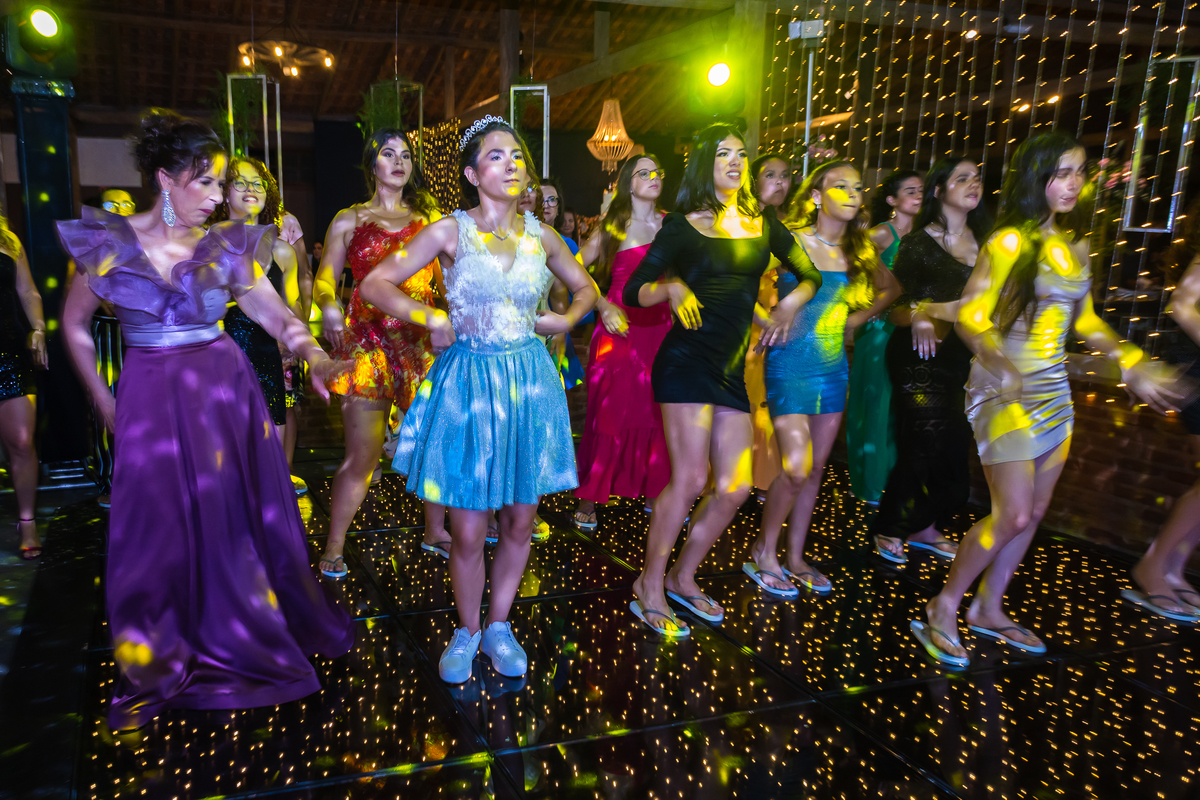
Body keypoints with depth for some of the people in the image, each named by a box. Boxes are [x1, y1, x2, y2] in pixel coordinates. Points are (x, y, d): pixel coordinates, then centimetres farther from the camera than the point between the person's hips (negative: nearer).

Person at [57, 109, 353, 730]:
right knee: (159, 525, 6)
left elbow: (273, 311, -8)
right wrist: (104, 403, 4)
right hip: (150, 397, -1)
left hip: (226, 391, 1)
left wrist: (316, 356, -26)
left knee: (237, 518, 8)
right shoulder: (109, 242, -2)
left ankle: (238, 642, 32)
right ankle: (159, 663, 28)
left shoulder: (226, 245, 1)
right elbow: (74, 326, 7)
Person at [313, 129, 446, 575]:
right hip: (368, 341, -2)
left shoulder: (429, 218, 14)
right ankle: (334, 546, 15)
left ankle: (435, 530, 26)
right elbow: (325, 278, 5)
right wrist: (328, 306, -16)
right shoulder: (348, 221, 10)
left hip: (423, 340, 2)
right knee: (362, 455, -2)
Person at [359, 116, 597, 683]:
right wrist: (429, 318, -14)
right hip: (467, 381, -3)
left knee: (519, 522, 10)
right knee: (468, 531, 2)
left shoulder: (541, 236, 5)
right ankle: (467, 632, 28)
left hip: (529, 381, 3)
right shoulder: (449, 232, -4)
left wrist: (568, 319, 2)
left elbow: (584, 286, 21)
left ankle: (498, 626, 32)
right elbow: (374, 283, -2)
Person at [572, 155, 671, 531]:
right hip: (620, 329, -3)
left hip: (660, 328, 3)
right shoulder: (614, 226, 1)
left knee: (658, 412, 7)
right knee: (610, 412, -1)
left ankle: (656, 492, 23)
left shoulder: (670, 225, 11)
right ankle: (588, 500, 11)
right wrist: (603, 306, -9)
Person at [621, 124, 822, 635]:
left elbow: (810, 276, 23)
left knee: (735, 487, 2)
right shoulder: (682, 226, 0)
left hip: (733, 370, 6)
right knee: (690, 478, -11)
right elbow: (632, 292, -3)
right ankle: (649, 586, 7)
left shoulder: (764, 224, 13)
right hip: (687, 359, -5)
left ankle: (683, 578, 21)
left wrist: (790, 304, 3)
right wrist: (671, 288, -22)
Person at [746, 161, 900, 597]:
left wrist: (857, 319, 12)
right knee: (796, 467, -12)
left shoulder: (858, 249, 7)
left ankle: (795, 557, 23)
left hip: (834, 365, 6)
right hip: (791, 362, -6)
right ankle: (763, 552, 9)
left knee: (815, 467, 9)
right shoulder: (790, 241, -9)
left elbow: (890, 288, 24)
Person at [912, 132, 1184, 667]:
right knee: (1012, 515, -11)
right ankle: (944, 609, 6)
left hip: (1054, 390, 8)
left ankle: (989, 610, 25)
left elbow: (1084, 319, 21)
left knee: (1034, 512, 10)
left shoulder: (1076, 244, 11)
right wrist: (1001, 366, -33)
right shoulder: (1009, 242, -11)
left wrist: (1132, 364, 14)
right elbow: (970, 317, -16)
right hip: (1005, 390, -7)